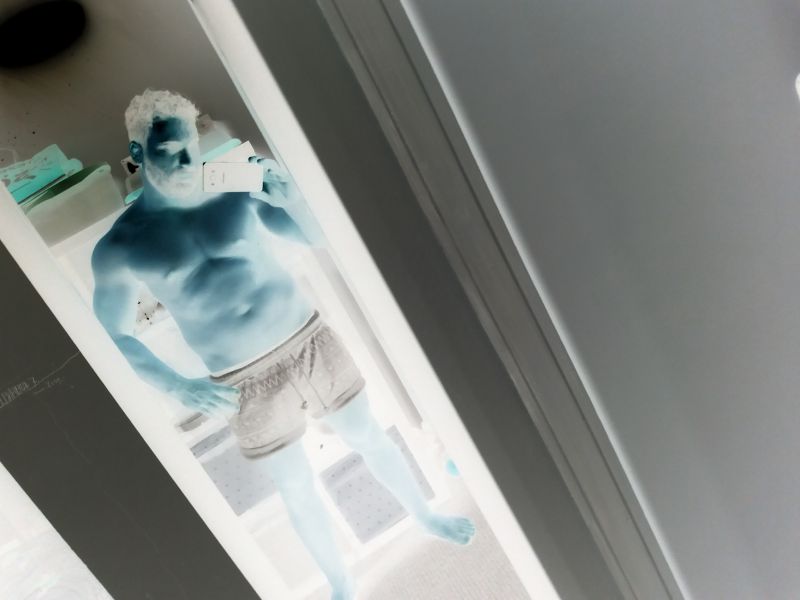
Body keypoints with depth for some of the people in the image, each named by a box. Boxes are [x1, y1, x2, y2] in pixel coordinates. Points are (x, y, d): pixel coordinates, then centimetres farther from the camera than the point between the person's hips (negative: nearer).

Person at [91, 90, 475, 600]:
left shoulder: (235, 187, -4)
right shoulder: (119, 248, -8)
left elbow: (315, 237, 3)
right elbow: (113, 337, -2)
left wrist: (294, 199, -19)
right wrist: (180, 388, -13)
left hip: (311, 342, 2)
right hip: (249, 386, -1)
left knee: (372, 440, 20)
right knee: (299, 491, 15)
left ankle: (425, 516, 49)